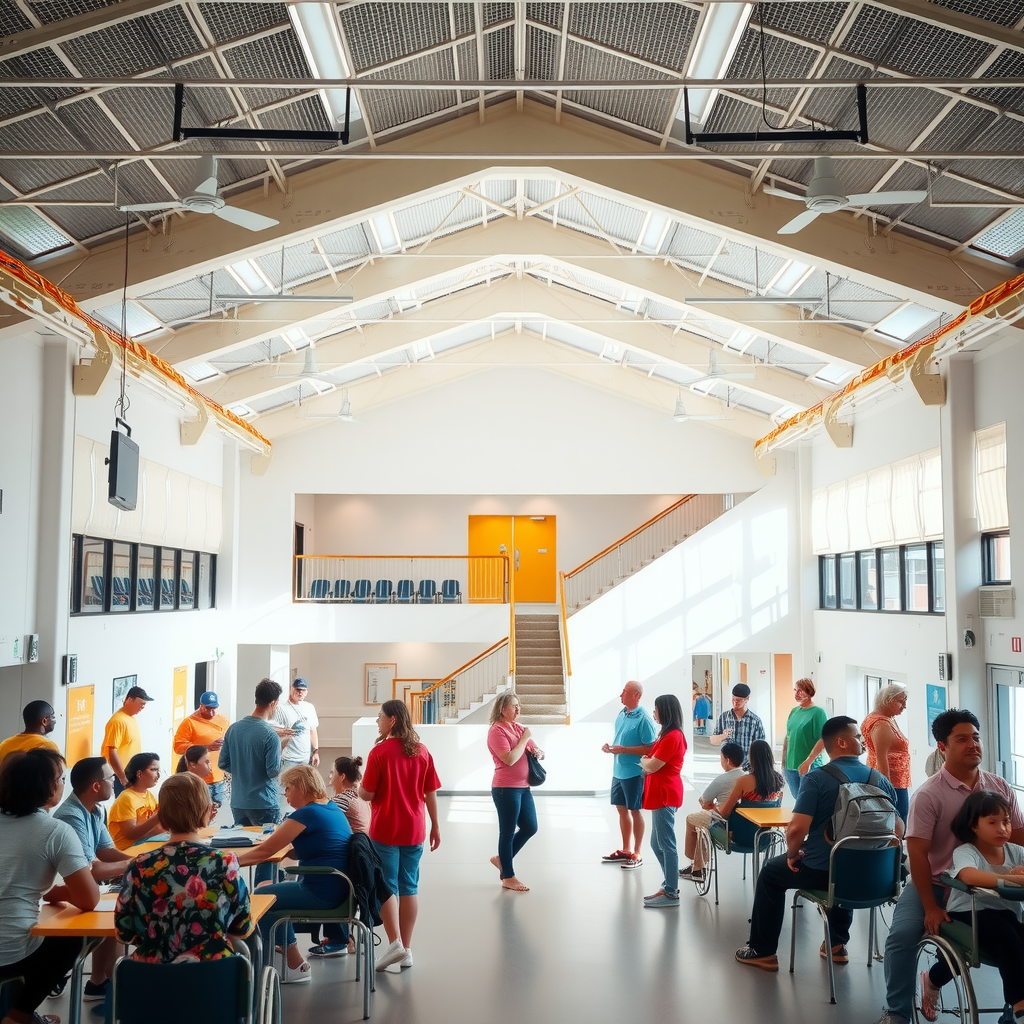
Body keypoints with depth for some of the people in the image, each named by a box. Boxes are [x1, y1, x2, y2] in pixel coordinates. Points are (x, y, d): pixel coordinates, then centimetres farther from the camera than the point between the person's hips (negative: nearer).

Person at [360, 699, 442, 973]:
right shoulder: (422, 752, 2)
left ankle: (395, 942, -4)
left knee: (387, 887, 5)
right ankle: (407, 949, 15)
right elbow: (431, 792, 4)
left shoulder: (380, 752, -12)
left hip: (385, 831, -4)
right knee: (409, 888, 10)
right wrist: (435, 825, 13)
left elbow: (367, 793, -10)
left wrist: (358, 789, 12)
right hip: (414, 830, 4)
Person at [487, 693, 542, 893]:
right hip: (506, 788, -8)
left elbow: (538, 751, 18)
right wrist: (524, 739, -16)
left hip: (523, 787, 8)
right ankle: (508, 877, 15)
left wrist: (538, 752, -4)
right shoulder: (497, 730, -13)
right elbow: (510, 759, -24)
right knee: (508, 832, 2)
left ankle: (502, 859, 30)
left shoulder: (518, 728, 10)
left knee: (530, 827, 13)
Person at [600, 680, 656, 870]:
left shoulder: (643, 719, -18)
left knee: (635, 811, 4)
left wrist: (623, 750, -23)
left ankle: (637, 854, 17)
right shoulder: (621, 715, 7)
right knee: (622, 809, 16)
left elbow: (650, 748, -20)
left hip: (634, 773, -8)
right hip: (618, 771, 8)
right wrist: (610, 747, -1)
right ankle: (625, 850, 30)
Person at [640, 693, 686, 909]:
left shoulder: (672, 737, -17)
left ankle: (671, 893, 1)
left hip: (665, 795, -11)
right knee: (657, 844, 15)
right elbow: (653, 763, 16)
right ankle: (670, 885, 23)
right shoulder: (668, 735, 16)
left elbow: (651, 766, -17)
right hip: (661, 794, 11)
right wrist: (647, 762, -3)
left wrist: (643, 760, 2)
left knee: (666, 844, -5)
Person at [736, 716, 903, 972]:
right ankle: (837, 944, 43)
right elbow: (898, 829, 3)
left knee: (770, 871, 23)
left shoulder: (816, 779, -16)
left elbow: (797, 829, -22)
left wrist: (793, 854, -2)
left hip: (821, 871, -4)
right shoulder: (880, 780, -3)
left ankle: (762, 951, 27)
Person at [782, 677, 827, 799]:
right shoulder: (794, 711, 12)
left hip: (810, 767, -6)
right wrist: (783, 763, 13)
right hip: (790, 766, 6)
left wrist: (807, 763, -20)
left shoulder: (818, 712, -7)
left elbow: (823, 741, -14)